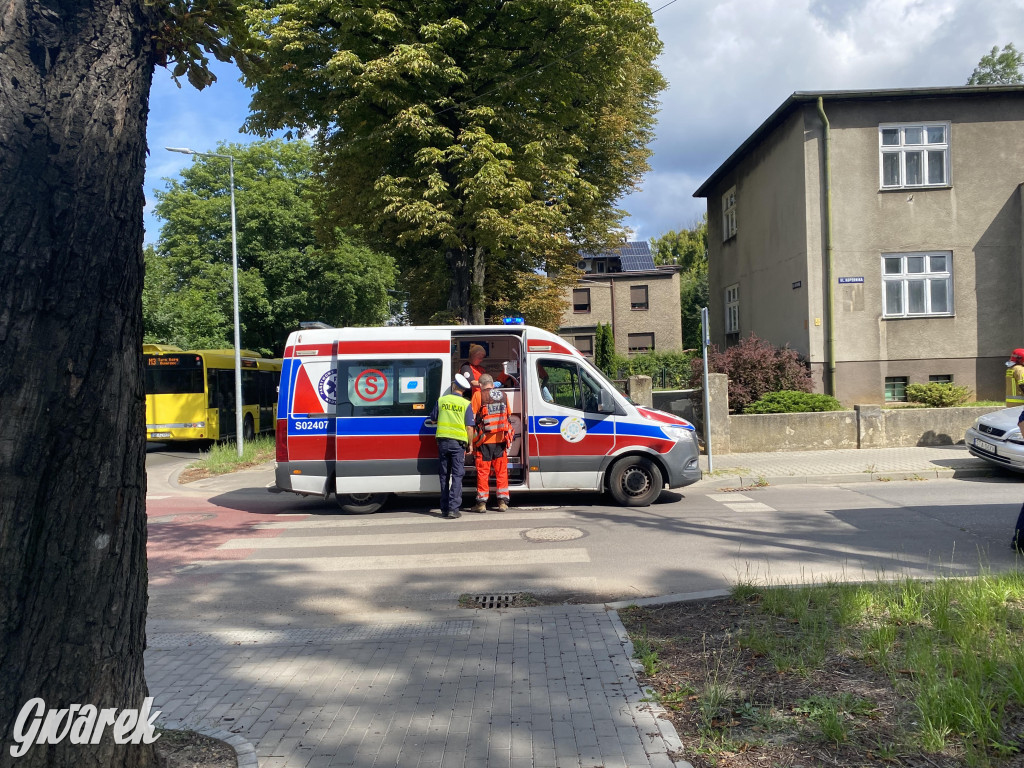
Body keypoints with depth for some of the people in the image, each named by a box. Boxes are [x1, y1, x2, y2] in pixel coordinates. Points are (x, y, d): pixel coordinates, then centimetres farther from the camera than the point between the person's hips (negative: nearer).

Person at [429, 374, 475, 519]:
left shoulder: (441, 400, 4)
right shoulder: (466, 404, -3)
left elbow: (433, 419, 15)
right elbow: (469, 427, -6)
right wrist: (470, 444, 4)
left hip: (443, 441, 3)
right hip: (458, 442, -3)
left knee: (444, 475, 12)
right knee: (457, 476, 0)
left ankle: (444, 509, 15)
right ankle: (453, 509, -8)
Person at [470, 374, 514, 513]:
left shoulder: (478, 395, -5)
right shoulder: (503, 395, 7)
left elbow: (472, 417, -7)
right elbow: (507, 416, 13)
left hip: (485, 440, -3)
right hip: (501, 439, 3)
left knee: (483, 471, 3)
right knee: (501, 471, 10)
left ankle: (482, 503, 6)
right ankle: (503, 502, 12)